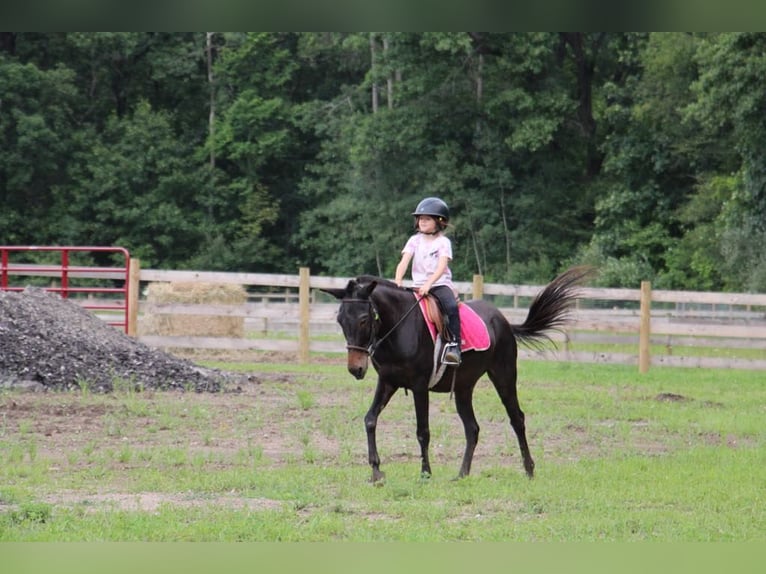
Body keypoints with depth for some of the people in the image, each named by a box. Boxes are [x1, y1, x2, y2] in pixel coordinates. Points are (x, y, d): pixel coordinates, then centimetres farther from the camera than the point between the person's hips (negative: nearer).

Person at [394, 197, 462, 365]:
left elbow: (441, 267, -14)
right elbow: (404, 262, -2)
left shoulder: (443, 242, -1)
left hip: (440, 284, -4)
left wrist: (428, 284, -29)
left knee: (451, 307, -31)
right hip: (418, 285, 4)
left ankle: (454, 345, -33)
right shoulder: (415, 241, 9)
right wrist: (398, 281, -21)